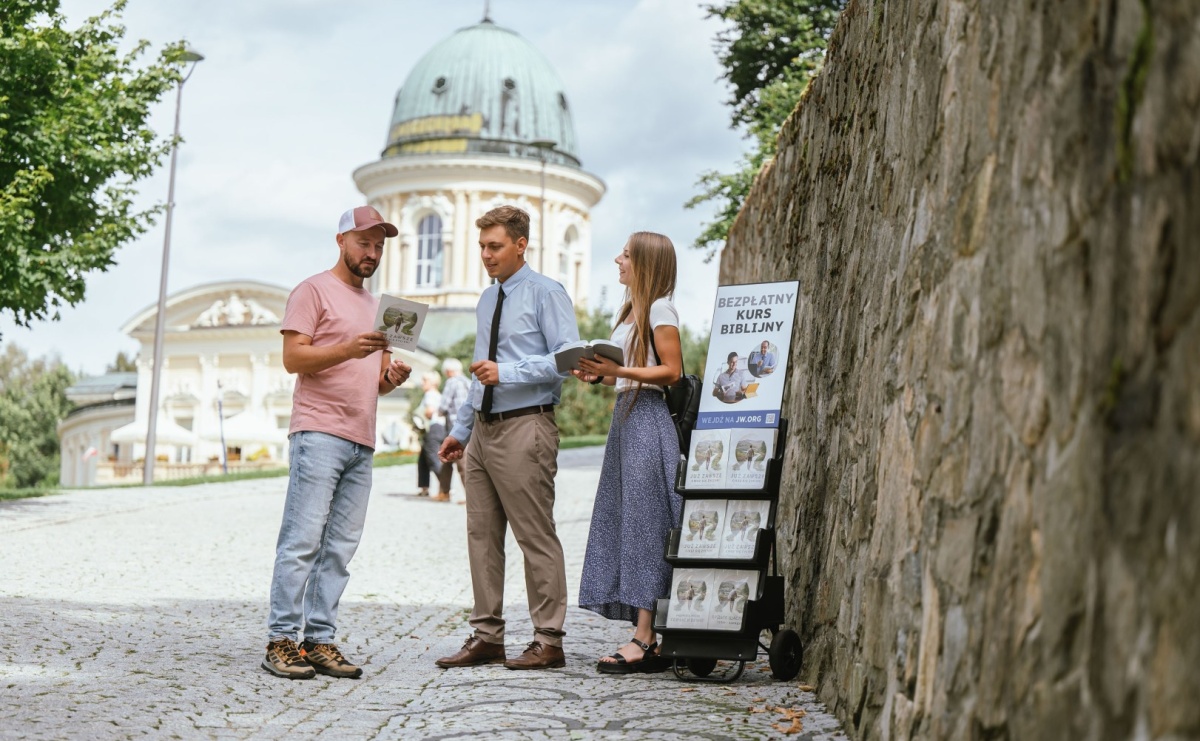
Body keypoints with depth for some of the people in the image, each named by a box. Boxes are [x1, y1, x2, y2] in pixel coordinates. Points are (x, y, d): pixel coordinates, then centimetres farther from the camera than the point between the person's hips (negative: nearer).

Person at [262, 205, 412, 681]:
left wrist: (392, 376, 4)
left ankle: (319, 641, 5)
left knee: (340, 548, 3)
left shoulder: (375, 306, 25)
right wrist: (349, 349, -21)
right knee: (303, 540, -11)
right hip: (319, 433, -7)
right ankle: (281, 641, -8)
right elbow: (293, 357, -8)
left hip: (362, 442, 7)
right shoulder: (314, 291, 2)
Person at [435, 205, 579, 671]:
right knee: (482, 535, 7)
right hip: (483, 429, 8)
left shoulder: (546, 294, -5)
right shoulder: (487, 300, 19)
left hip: (525, 428, -8)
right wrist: (460, 429, 22)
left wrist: (507, 371, -20)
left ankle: (548, 641, 0)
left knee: (536, 536, -5)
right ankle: (487, 637, 13)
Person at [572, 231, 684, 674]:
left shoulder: (660, 309, -6)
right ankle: (645, 634, 7)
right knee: (625, 522, 5)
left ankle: (646, 640, -11)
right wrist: (598, 376, 6)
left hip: (647, 418, -10)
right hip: (625, 416, 10)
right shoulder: (631, 312, 21)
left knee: (644, 523, -11)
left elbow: (671, 371, -14)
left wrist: (618, 371, -20)